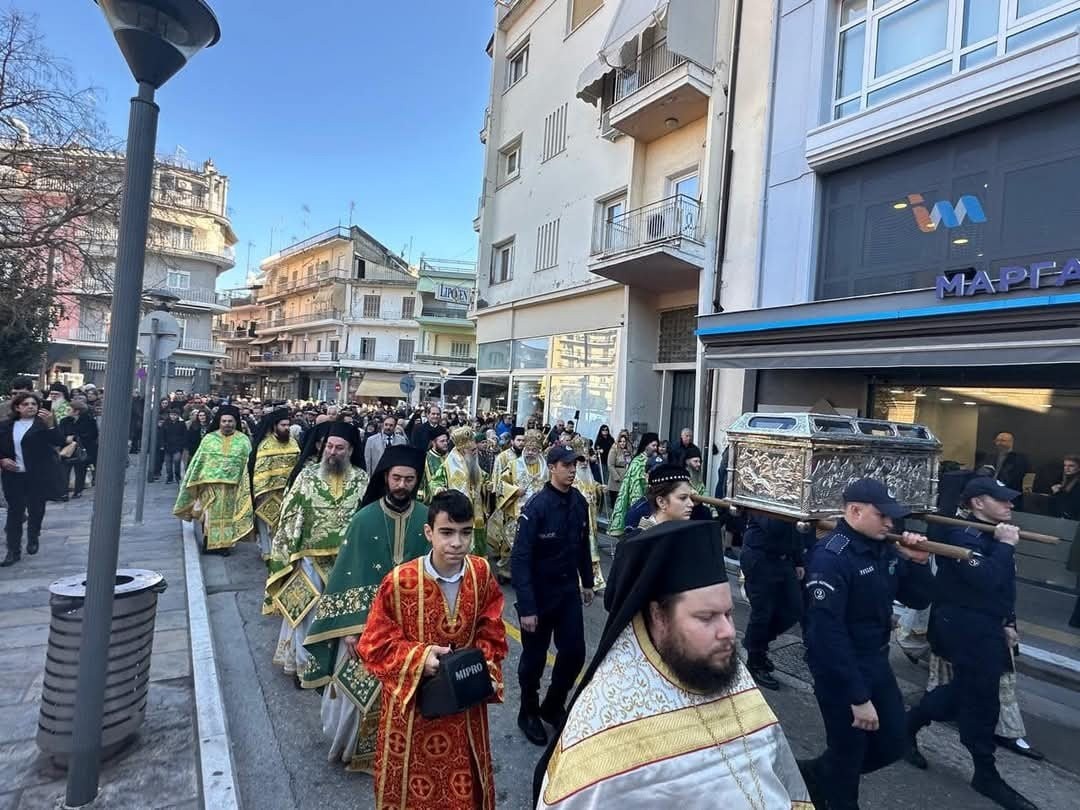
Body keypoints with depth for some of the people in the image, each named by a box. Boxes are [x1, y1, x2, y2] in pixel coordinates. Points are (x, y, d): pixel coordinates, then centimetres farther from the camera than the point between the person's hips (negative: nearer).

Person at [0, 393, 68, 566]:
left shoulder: (43, 423, -6)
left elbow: (59, 442, -19)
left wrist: (50, 424, -31)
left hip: (39, 476, -2)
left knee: (36, 510, 10)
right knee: (14, 512, 3)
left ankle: (33, 539, 36)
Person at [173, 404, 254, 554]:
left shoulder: (243, 440, 2)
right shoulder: (209, 438, 5)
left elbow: (248, 464, 1)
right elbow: (198, 461, 9)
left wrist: (247, 486, -5)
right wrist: (194, 481, 8)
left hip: (232, 486, -1)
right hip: (210, 483, 1)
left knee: (227, 515, 6)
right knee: (209, 514, 3)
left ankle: (225, 543, 15)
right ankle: (208, 542, 16)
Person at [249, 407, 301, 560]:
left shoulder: (293, 442, 4)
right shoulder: (264, 444, -11)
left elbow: (298, 465, 10)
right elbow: (259, 470, -13)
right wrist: (258, 490, -17)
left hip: (289, 490, 4)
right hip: (269, 491, -4)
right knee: (267, 521, 7)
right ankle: (267, 551, 18)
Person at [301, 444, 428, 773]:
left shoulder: (427, 520, -5)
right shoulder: (364, 519, -9)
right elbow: (347, 575, -7)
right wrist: (348, 627, -10)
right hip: (366, 621, -1)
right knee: (360, 689, 9)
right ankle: (356, 747, 36)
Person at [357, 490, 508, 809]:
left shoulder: (482, 573, -12)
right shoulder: (399, 581, -22)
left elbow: (492, 635, -1)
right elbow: (374, 645, -13)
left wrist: (479, 662, -19)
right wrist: (420, 658, -25)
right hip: (413, 702, -2)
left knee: (464, 783, 22)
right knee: (414, 783, 20)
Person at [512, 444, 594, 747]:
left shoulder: (579, 502, -4)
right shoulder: (537, 506, -22)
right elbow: (520, 558, -22)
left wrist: (587, 581, 15)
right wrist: (526, 607, -24)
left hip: (569, 590, 5)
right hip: (539, 594, -5)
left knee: (574, 652, 9)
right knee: (534, 657, 11)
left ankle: (553, 706, 35)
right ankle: (529, 713, 36)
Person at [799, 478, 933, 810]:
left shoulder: (883, 549, 1)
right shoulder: (830, 556, -25)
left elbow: (918, 600, 10)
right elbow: (827, 633, -27)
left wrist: (918, 562, -9)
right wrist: (858, 697, -24)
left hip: (877, 663, 8)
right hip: (841, 672, -8)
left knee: (893, 743, 18)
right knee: (848, 754, 8)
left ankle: (816, 774, 37)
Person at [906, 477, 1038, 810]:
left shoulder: (992, 535, 9)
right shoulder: (963, 535, -19)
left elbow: (1005, 585, 18)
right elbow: (986, 580, -31)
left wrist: (1007, 622, 14)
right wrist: (1006, 545, -22)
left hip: (985, 625, 9)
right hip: (966, 627, -9)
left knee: (966, 690, 18)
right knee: (982, 699, 2)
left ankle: (908, 727, 32)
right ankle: (986, 774, 19)